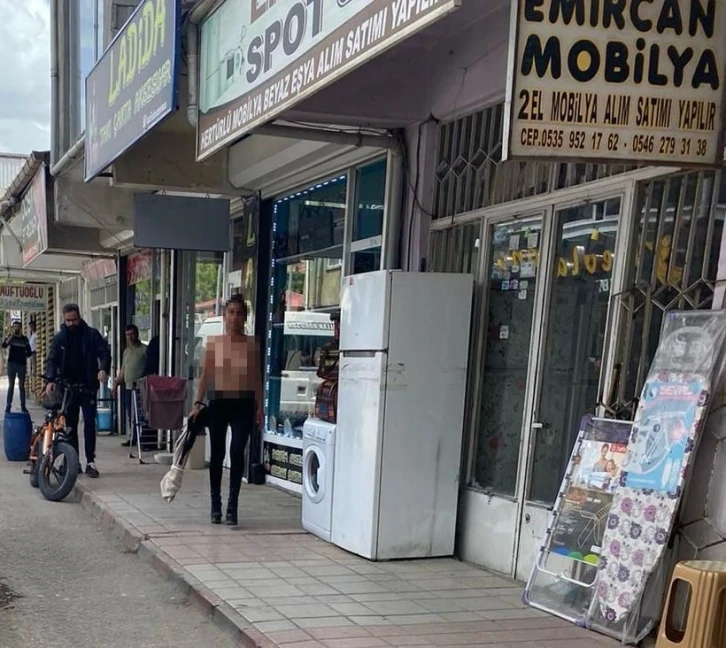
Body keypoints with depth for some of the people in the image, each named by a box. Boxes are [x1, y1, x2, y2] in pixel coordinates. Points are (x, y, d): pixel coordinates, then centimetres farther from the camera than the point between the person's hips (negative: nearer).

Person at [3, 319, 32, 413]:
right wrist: (11, 335, -24)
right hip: (12, 364, -1)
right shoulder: (10, 337, 3)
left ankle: (23, 406, 9)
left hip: (22, 364, 1)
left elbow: (28, 353, 14)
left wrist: (31, 353, -5)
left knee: (22, 386, 5)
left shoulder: (24, 339, 7)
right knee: (11, 385, 0)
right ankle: (8, 406, 1)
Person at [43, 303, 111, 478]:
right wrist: (50, 380, -20)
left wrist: (103, 369, -25)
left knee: (90, 423, -5)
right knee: (70, 425, 7)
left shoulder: (91, 335, 1)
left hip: (88, 387, -2)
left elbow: (104, 352, -4)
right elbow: (52, 360, -3)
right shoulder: (59, 338, 4)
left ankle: (90, 461, -1)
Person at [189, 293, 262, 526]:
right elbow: (205, 375, 3)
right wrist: (197, 403, -4)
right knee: (217, 453, 7)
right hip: (218, 402, 1)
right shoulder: (213, 342, 3)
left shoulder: (252, 344, 4)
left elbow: (257, 378, 6)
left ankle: (232, 507, -3)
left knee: (237, 452, -10)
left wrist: (259, 407, 3)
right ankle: (216, 505, 19)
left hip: (243, 404, 0)